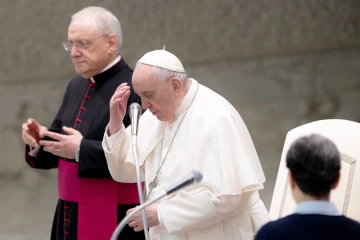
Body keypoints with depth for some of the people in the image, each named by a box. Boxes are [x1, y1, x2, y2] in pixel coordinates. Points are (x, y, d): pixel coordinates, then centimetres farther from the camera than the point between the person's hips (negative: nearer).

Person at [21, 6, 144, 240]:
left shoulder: (135, 90, -14)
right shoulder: (76, 87, 14)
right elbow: (59, 149, 19)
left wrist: (82, 150, -23)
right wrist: (40, 140, -4)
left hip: (114, 219, -8)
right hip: (72, 216, 8)